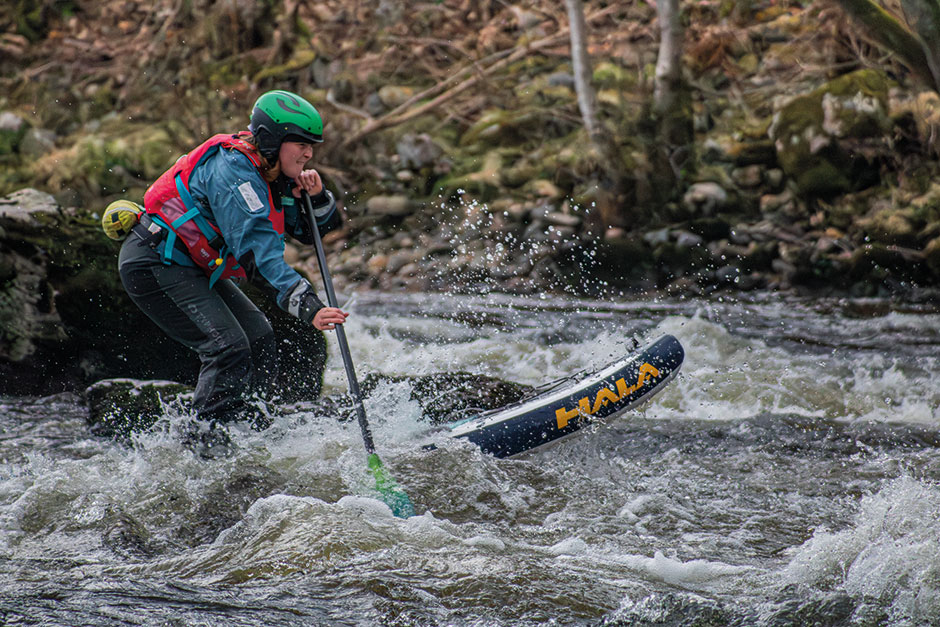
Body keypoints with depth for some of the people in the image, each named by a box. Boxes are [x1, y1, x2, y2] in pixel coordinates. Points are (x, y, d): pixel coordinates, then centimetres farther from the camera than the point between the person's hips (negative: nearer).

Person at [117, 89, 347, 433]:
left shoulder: (272, 175, 4)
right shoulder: (232, 170, -26)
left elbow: (315, 230, 14)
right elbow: (257, 251, -36)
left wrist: (318, 197, -10)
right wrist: (307, 306, -43)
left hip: (193, 267, 10)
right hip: (155, 265, -10)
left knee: (258, 338, 4)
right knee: (228, 346, -21)